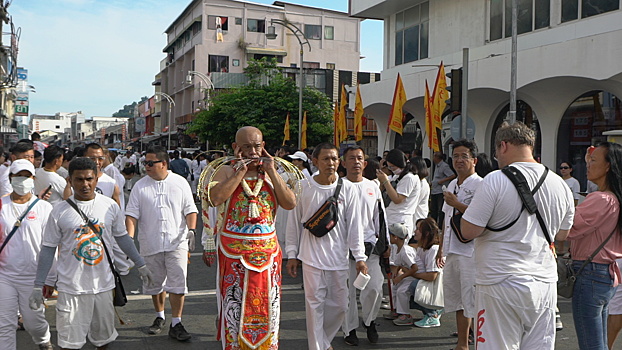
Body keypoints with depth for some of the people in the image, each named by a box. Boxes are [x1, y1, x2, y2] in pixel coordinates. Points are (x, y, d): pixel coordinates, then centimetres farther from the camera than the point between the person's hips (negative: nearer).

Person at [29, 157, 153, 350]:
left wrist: (140, 264, 14)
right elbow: (48, 248, -1)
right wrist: (38, 286, -3)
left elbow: (122, 237, 12)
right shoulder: (60, 211, -6)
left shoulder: (110, 206, 0)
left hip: (103, 285, 2)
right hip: (71, 288, -2)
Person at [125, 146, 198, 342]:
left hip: (177, 242, -2)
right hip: (150, 244, 2)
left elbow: (190, 209, 3)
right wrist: (129, 238, -12)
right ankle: (160, 316, 33)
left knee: (177, 283, -5)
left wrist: (191, 230, -11)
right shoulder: (140, 186, 4)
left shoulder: (180, 183, 2)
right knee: (155, 283, 13)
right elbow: (131, 215, 0)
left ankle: (176, 324, 4)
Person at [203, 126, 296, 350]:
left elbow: (290, 203, -6)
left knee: (266, 308, 9)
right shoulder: (227, 171, 0)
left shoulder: (270, 173, 8)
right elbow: (214, 198, -21)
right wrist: (241, 172, -16)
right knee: (235, 308, 4)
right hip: (233, 253, -2)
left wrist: (271, 172, -9)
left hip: (268, 253, 3)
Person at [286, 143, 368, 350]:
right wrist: (291, 254, 4)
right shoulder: (304, 187, -2)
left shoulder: (348, 189, -1)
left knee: (339, 305, 9)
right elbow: (294, 222, 4)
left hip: (339, 256, 2)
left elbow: (355, 224, 1)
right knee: (315, 304, -1)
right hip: (311, 256, -2)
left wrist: (359, 257, -2)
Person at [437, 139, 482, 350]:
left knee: (473, 301, -6)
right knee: (456, 299, 16)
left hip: (470, 251, -9)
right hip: (451, 251, 9)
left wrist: (457, 204, -17)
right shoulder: (452, 185, 17)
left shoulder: (480, 185, -9)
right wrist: (441, 248, 23)